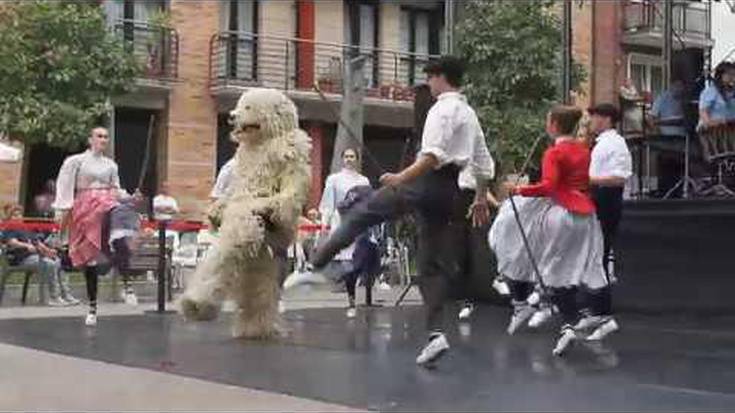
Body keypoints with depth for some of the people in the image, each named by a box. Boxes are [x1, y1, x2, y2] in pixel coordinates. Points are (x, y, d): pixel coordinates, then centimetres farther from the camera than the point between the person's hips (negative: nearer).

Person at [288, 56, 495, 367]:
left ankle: (315, 266, 1)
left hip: (427, 180, -8)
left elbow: (435, 155, -21)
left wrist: (402, 177, -26)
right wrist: (481, 198, 34)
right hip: (448, 189, 8)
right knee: (433, 265, 7)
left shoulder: (443, 108, -6)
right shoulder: (469, 114, 22)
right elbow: (484, 162, 25)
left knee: (362, 213, 3)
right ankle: (436, 334, -1)